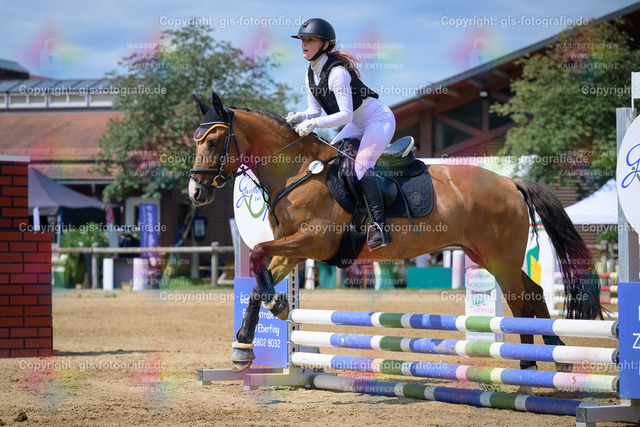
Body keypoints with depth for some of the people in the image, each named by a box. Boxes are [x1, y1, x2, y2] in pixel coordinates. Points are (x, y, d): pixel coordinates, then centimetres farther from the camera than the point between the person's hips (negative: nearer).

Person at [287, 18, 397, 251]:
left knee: (361, 166, -26)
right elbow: (315, 111, 5)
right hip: (358, 125, 10)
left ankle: (380, 227, -28)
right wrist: (298, 118, -16)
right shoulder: (311, 74, 2)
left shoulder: (336, 72, -26)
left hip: (379, 120, -10)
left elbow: (345, 115, -30)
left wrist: (313, 123, -35)